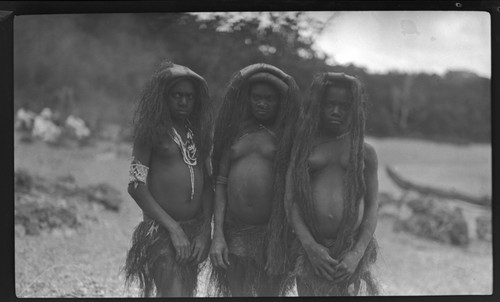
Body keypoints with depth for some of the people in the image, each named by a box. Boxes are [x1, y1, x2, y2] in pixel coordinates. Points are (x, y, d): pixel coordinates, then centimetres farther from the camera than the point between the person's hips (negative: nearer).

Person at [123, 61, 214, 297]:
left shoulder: (198, 132, 11)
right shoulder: (152, 131, -4)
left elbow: (208, 183, 11)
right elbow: (136, 186, -9)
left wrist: (205, 231, 0)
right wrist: (173, 228, -13)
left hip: (195, 230, 6)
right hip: (161, 230, -5)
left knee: (187, 291, 10)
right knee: (174, 292, -18)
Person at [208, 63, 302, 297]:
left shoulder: (287, 134, 1)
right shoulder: (236, 130, 9)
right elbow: (221, 183, 7)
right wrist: (217, 234, -1)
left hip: (272, 234, -3)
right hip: (234, 232, 3)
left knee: (269, 292, 3)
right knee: (238, 292, 8)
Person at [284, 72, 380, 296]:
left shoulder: (365, 152, 9)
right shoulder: (303, 146, 8)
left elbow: (372, 206, 6)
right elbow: (290, 199, 1)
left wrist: (357, 254, -8)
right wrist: (310, 246, -11)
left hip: (351, 251, 0)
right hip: (310, 248, 0)